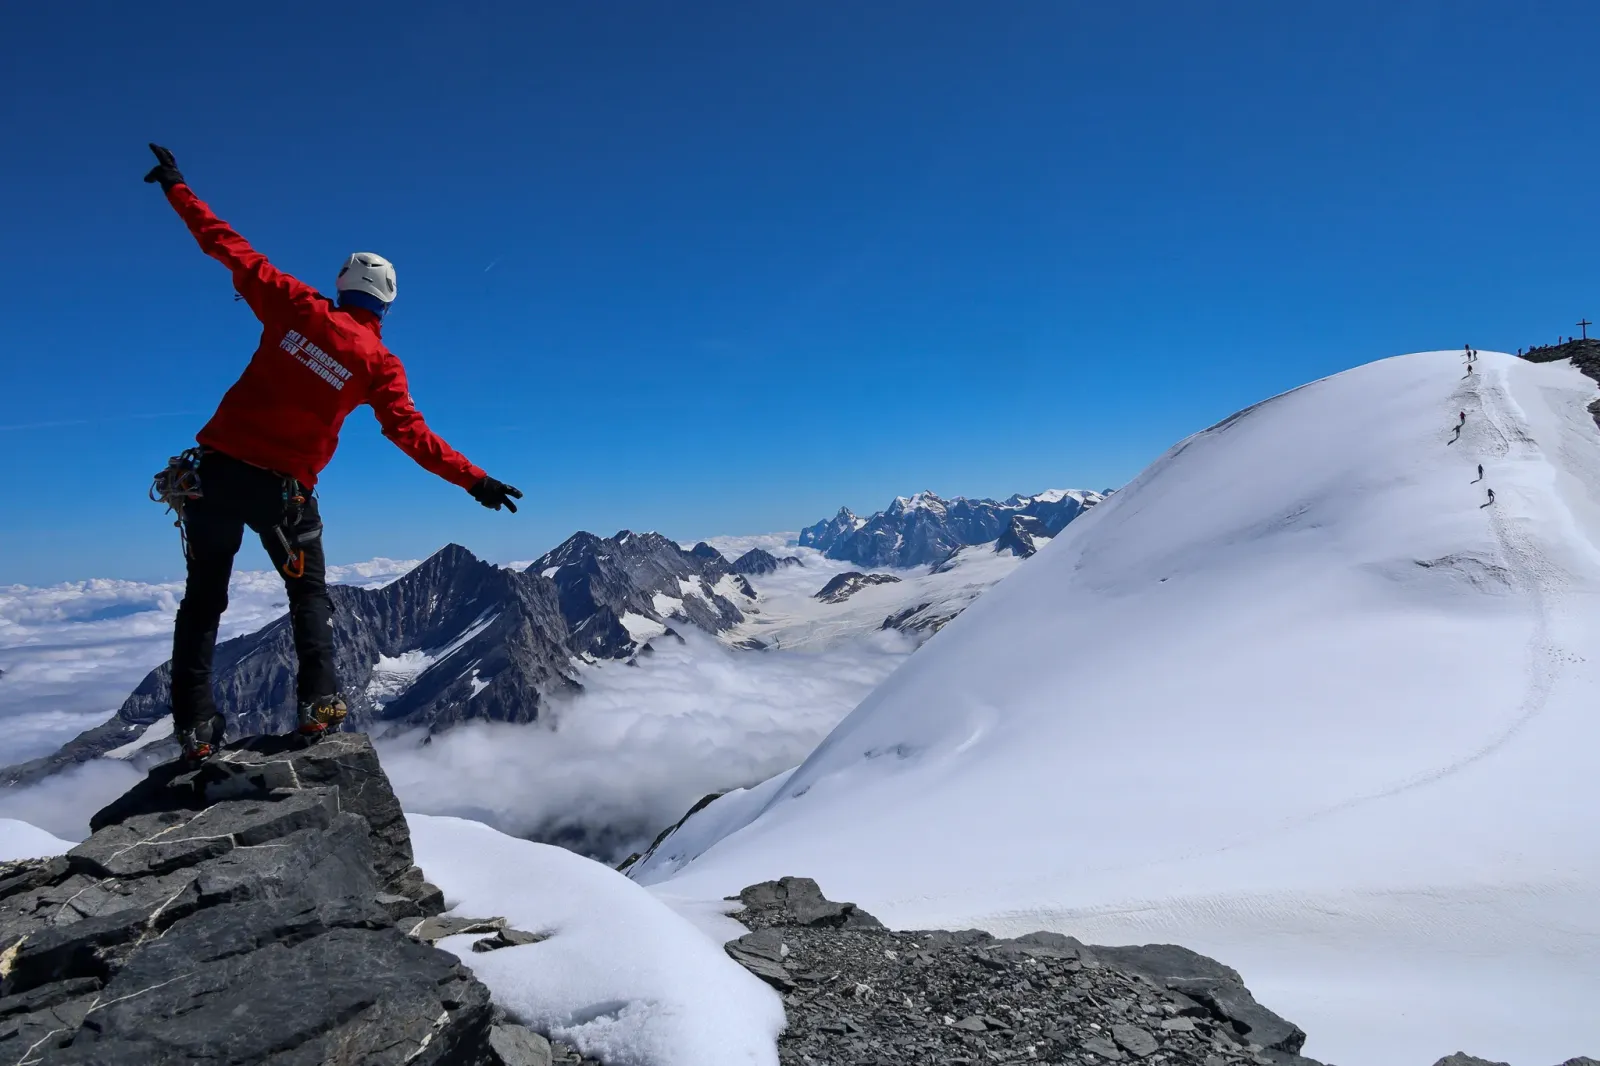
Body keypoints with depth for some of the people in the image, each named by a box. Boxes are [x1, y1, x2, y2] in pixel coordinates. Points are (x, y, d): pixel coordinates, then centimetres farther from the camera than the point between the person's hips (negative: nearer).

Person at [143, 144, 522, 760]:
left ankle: (194, 726, 10)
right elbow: (411, 434, -11)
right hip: (283, 488, -2)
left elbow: (229, 247, 5)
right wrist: (473, 481, -9)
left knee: (204, 598, 13)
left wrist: (176, 188, 18)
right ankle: (318, 699, 3)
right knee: (309, 594, 19)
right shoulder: (379, 362, -5)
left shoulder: (297, 306, 0)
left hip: (217, 467, 2)